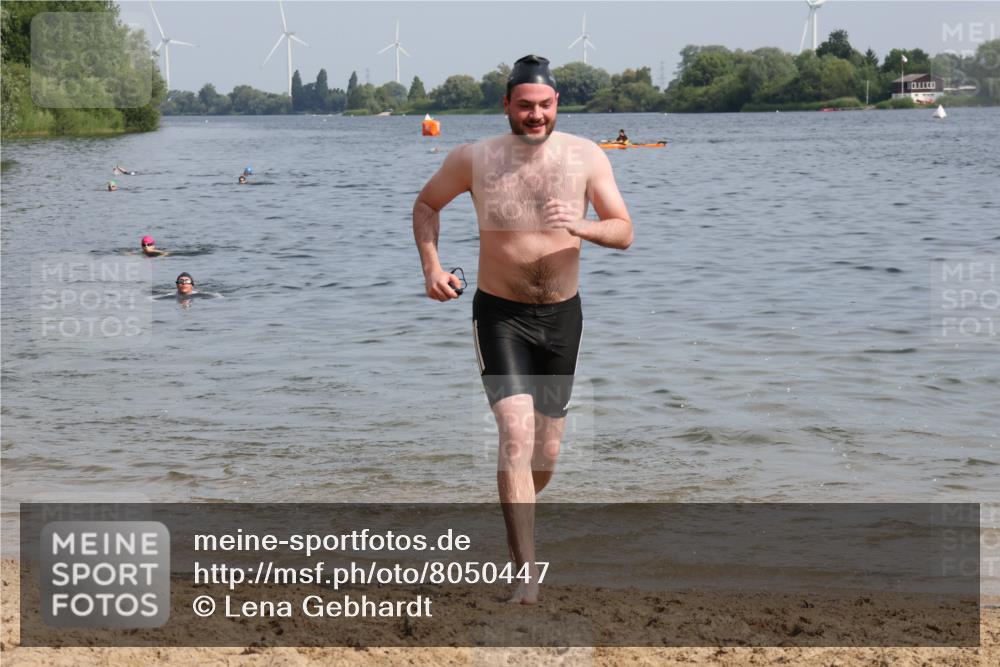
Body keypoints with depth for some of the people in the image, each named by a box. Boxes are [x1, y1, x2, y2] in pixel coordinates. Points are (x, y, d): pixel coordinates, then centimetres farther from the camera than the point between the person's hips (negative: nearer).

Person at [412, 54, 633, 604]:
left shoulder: (586, 157, -5)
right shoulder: (474, 159, -7)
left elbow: (624, 232, -6)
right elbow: (426, 205, 11)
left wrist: (582, 227, -27)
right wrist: (431, 267, -4)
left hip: (562, 316, 3)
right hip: (500, 315, -3)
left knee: (546, 450, 12)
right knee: (516, 434, -19)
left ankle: (514, 524, 43)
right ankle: (527, 572, -20)